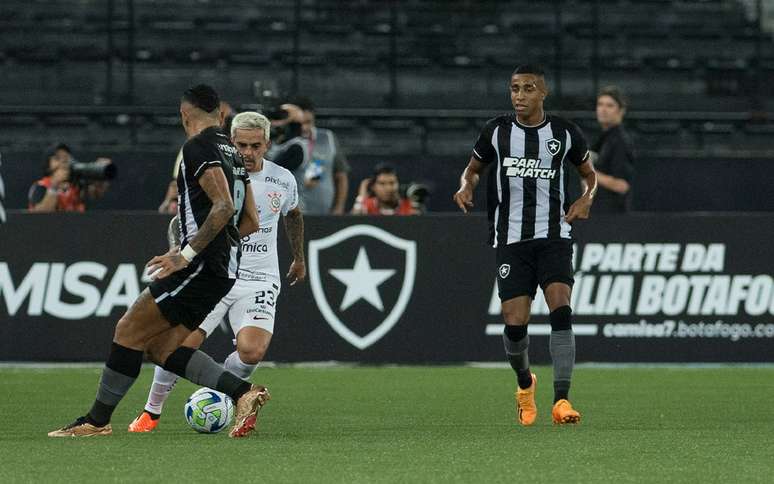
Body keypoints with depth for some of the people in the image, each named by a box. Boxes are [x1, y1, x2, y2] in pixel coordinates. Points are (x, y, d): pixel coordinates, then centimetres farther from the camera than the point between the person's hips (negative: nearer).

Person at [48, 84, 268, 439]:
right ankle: (243, 393, -2)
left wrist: (187, 254, -21)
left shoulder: (198, 147, -9)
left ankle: (97, 420, 1)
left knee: (129, 331, -3)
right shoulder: (232, 153, 19)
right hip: (224, 268, 9)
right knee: (160, 347, 9)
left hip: (202, 265, -9)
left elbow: (224, 206, -22)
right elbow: (251, 222, 21)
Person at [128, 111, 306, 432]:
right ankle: (151, 412, 8)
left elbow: (293, 215, 25)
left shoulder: (282, 180, 3)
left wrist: (299, 258, 33)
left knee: (252, 351, -22)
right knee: (181, 344, -16)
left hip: (260, 280, 1)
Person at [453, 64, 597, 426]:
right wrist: (466, 186, -5)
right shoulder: (497, 131, 3)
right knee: (514, 323, -5)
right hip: (511, 240, 1)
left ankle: (561, 400, -21)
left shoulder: (564, 133, 3)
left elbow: (589, 173, 18)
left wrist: (586, 199, -3)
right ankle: (525, 384, 27)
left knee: (561, 309, -20)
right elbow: (473, 168, 18)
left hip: (554, 236, -1)